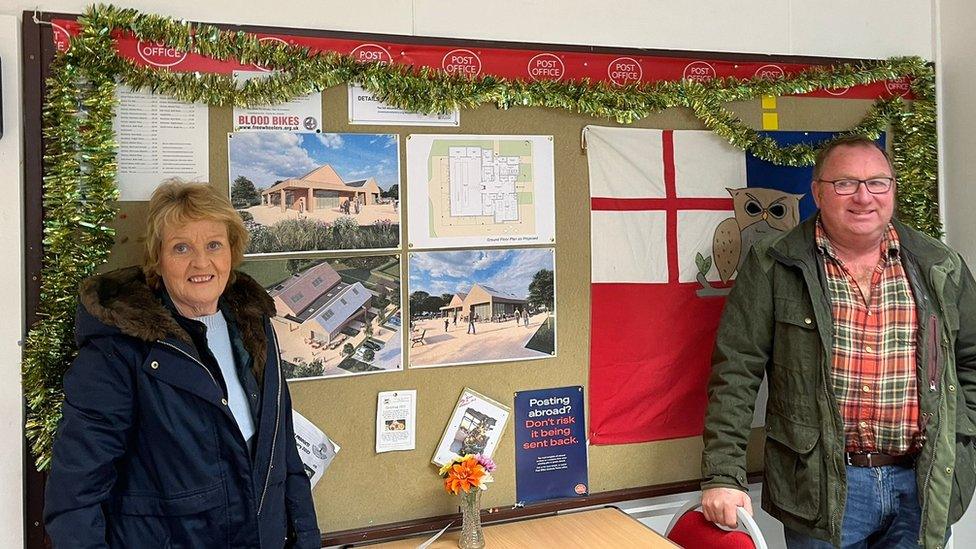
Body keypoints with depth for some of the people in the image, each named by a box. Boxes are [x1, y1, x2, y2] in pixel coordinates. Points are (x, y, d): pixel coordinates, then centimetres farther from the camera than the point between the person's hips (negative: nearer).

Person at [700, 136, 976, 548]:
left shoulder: (941, 267, 5)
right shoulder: (772, 268, -6)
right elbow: (736, 372, -9)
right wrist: (723, 475, -14)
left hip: (924, 485, 3)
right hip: (821, 486, -3)